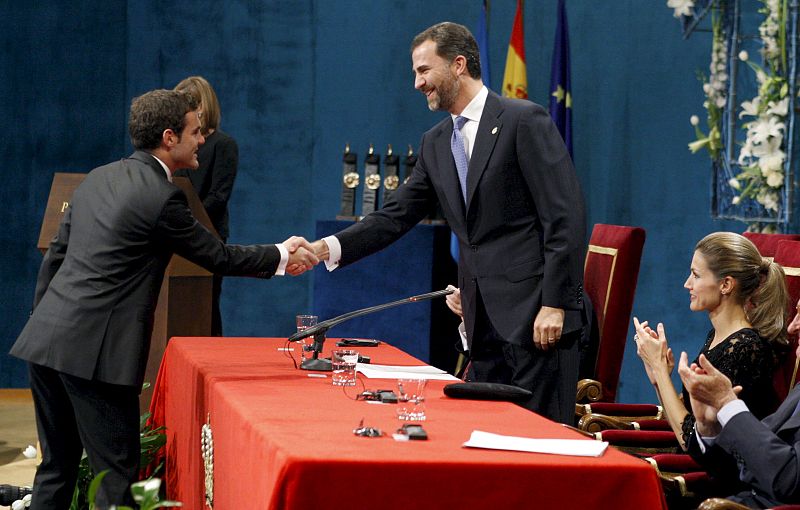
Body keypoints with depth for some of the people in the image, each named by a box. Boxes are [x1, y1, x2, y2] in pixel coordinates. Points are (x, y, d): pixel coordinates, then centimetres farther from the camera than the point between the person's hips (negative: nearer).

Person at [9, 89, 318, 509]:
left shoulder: (98, 178, 14)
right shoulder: (161, 197, -10)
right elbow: (220, 257, 0)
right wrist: (282, 256, 14)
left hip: (45, 341, 8)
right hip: (94, 351, -8)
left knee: (57, 466, 15)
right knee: (117, 474, -2)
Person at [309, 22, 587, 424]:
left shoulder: (524, 121, -8)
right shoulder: (435, 144, 15)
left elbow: (565, 217, -12)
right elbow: (395, 217, 13)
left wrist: (555, 304, -17)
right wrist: (327, 248, -2)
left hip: (535, 313, -8)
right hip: (483, 318, 8)